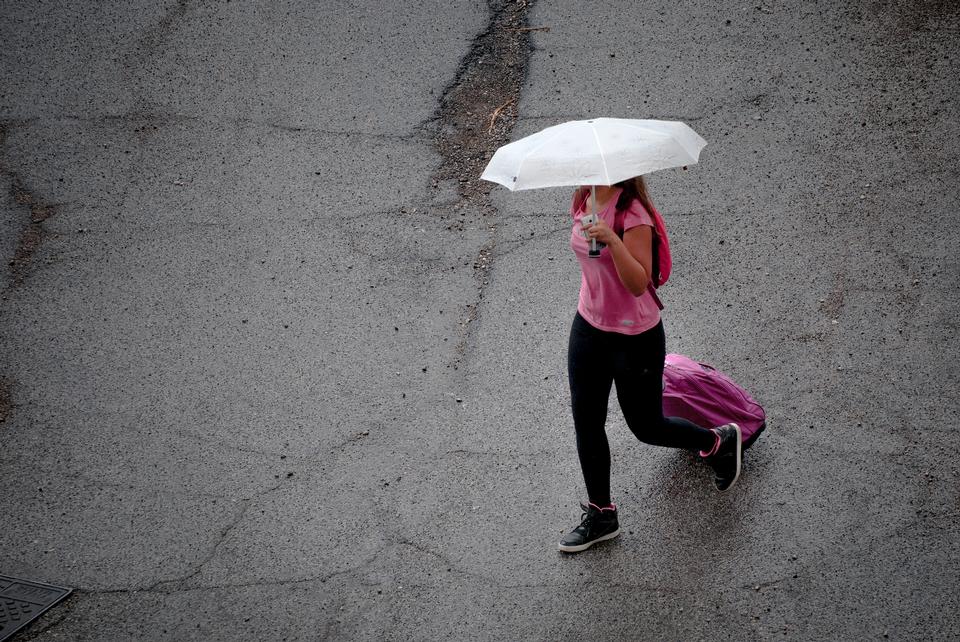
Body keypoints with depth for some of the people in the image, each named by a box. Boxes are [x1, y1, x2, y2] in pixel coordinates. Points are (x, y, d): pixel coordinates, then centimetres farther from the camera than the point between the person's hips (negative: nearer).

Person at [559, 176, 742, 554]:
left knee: (646, 427, 9)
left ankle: (721, 442, 37)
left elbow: (639, 284, -31)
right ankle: (600, 515, 26)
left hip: (634, 337, -7)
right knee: (586, 423, 10)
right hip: (588, 327, 7)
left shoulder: (631, 214, -25)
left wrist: (612, 240, -45)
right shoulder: (583, 202, -1)